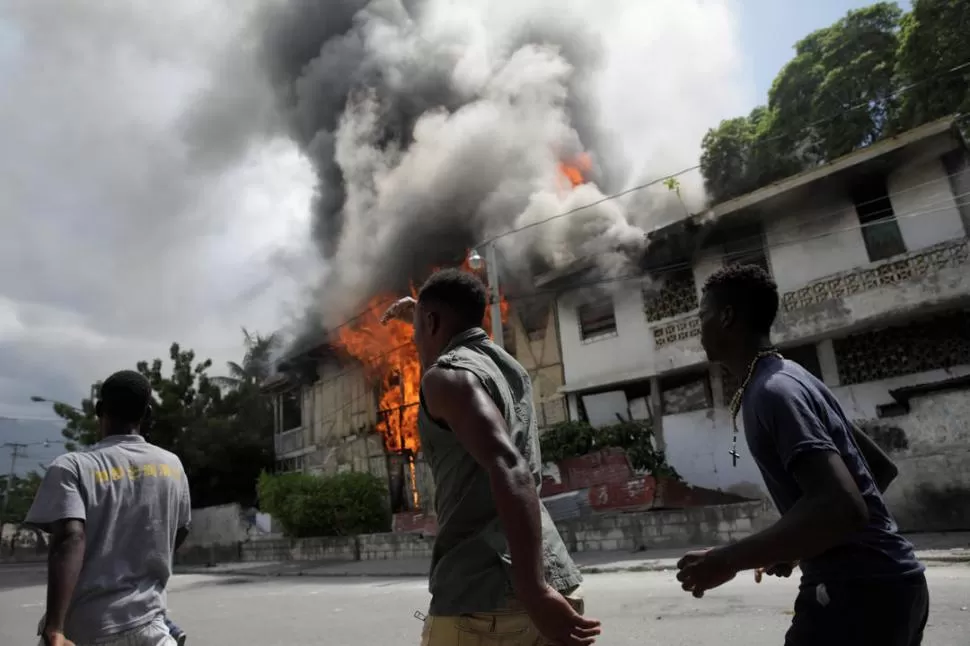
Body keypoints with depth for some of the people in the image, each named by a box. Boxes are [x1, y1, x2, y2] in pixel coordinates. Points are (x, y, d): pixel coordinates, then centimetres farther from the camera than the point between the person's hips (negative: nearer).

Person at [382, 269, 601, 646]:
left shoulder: (446, 376, -8)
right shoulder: (511, 368, 16)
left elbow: (508, 468, -24)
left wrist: (534, 592, -30)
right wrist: (418, 315, 53)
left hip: (482, 600, -7)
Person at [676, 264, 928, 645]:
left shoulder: (772, 391, -19)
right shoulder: (791, 379, 12)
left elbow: (842, 507, -30)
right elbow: (881, 468, 20)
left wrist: (726, 561, -24)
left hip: (857, 592, -10)